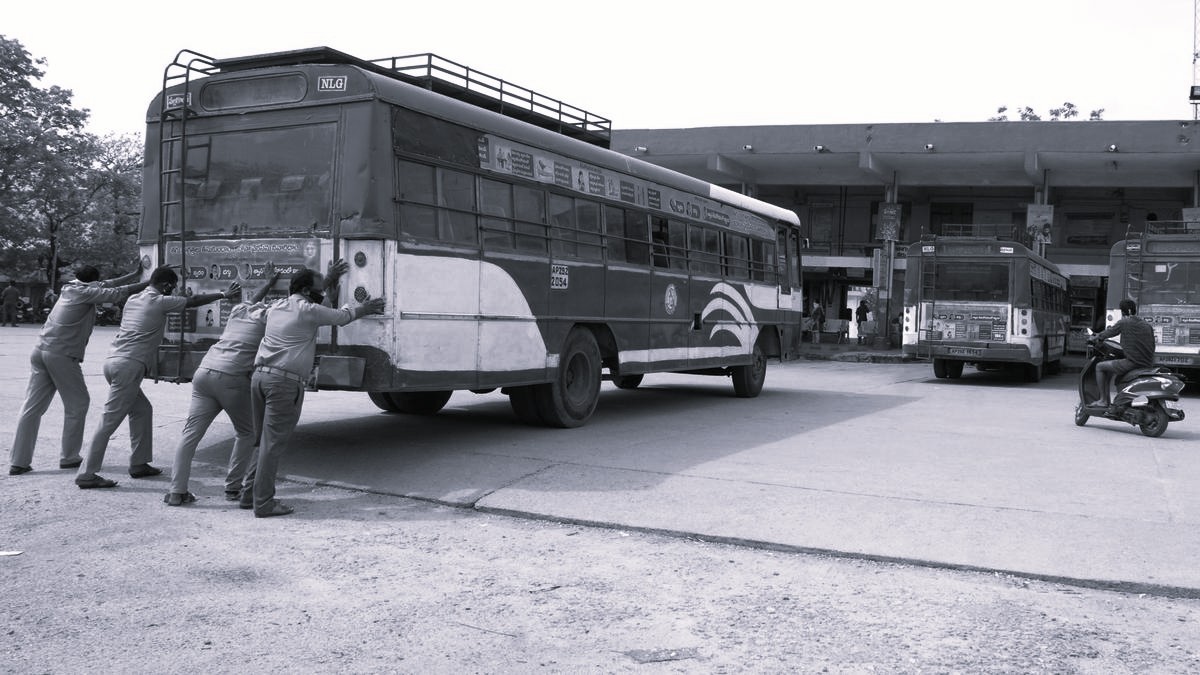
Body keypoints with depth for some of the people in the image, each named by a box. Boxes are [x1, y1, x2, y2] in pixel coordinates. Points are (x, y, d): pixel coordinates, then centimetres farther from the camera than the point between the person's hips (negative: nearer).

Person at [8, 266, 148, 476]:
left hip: (40, 350, 8)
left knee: (32, 407, 7)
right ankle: (69, 457, 12)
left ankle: (18, 462, 8)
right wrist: (148, 284, 0)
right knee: (77, 404, 7)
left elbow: (106, 286, 25)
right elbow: (117, 293, -8)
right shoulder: (85, 292, -5)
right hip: (61, 355, -8)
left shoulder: (71, 288, 17)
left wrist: (134, 275, 27)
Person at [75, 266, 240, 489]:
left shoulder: (133, 299, 16)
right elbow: (193, 301, 5)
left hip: (114, 361, 9)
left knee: (142, 409, 18)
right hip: (129, 366, -9)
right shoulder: (160, 302, -4)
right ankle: (86, 475, -6)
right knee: (110, 421, -7)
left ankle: (138, 464, 21)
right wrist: (224, 294, 17)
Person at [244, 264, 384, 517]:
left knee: (265, 440, 17)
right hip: (284, 382, -8)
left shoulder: (276, 308, 18)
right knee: (274, 443, -5)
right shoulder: (307, 311, -5)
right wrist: (364, 309, 27)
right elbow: (341, 317, 8)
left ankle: (251, 494, 22)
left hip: (260, 375, 8)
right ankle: (263, 503, -2)